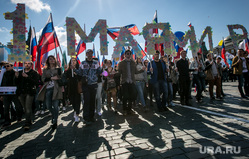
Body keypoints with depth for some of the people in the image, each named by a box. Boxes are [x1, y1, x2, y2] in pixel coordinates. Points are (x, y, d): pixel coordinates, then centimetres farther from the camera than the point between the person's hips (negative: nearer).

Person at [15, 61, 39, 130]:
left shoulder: (34, 73, 0)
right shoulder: (20, 72, 15)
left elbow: (36, 82, -13)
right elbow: (16, 83, 12)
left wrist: (27, 77, -20)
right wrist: (16, 77, -6)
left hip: (29, 92, -5)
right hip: (21, 93, 5)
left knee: (28, 108, -9)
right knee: (25, 108, 10)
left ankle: (27, 123, -4)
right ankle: (29, 121, 22)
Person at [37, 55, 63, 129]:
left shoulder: (58, 69, 13)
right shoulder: (45, 70, 16)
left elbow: (61, 78, 10)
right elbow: (43, 79, 4)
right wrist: (52, 78, -7)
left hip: (56, 88, -2)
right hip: (48, 88, 2)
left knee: (55, 105, -7)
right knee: (48, 106, 3)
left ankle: (55, 122, 3)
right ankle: (54, 115, 32)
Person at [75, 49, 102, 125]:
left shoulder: (96, 63, 10)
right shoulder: (83, 63, 7)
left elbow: (99, 72, 8)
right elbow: (80, 73, 5)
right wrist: (74, 69, -10)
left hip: (94, 85, 2)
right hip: (85, 85, -2)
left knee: (93, 101, 9)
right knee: (87, 101, -6)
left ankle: (91, 116, 22)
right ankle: (86, 118, 2)